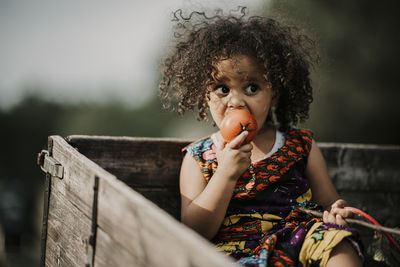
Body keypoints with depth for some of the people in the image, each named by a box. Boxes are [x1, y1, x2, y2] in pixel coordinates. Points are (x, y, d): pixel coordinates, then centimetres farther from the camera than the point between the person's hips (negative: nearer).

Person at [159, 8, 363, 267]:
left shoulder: (301, 146, 11)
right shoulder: (198, 157, 7)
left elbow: (328, 201, 17)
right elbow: (195, 232, -3)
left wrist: (337, 212, -9)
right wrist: (226, 174, -15)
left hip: (299, 242, 1)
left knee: (339, 244, -30)